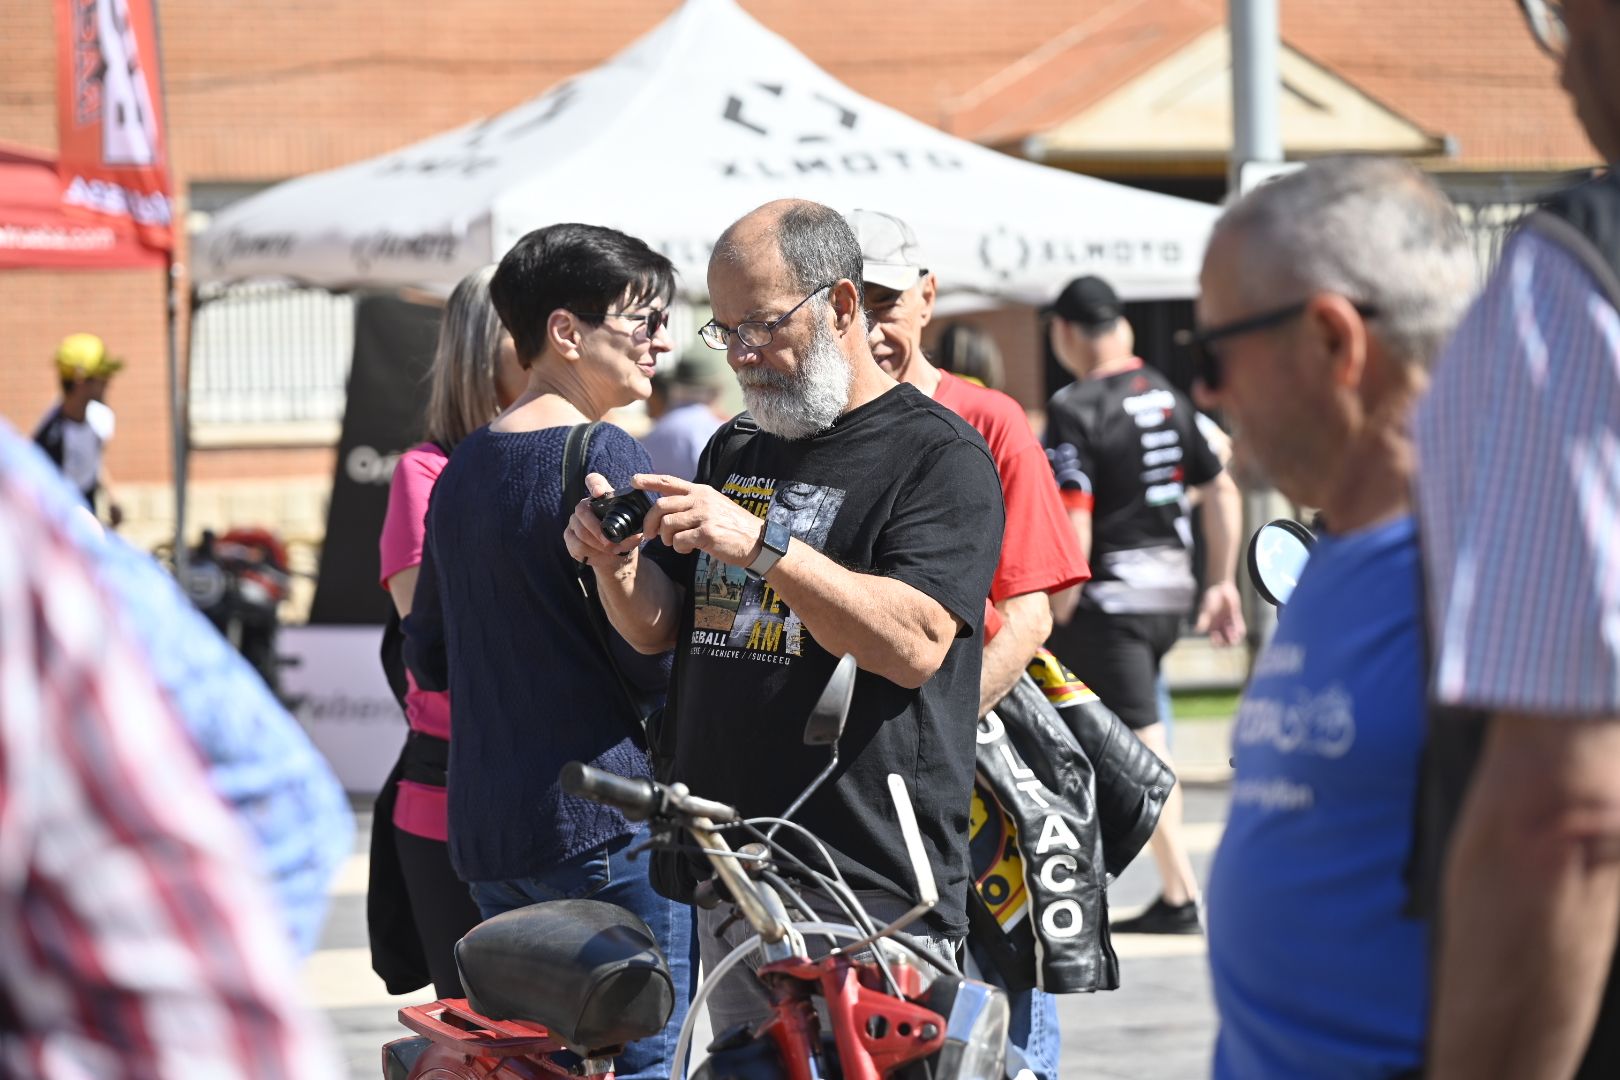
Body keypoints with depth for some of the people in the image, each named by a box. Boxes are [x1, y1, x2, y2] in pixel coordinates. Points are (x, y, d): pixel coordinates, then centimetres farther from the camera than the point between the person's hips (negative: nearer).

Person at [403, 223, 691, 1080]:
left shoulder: (462, 469, 15)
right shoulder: (607, 460, -12)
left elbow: (427, 661, 21)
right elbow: (657, 661, -15)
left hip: (482, 829, 8)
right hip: (601, 822, -8)